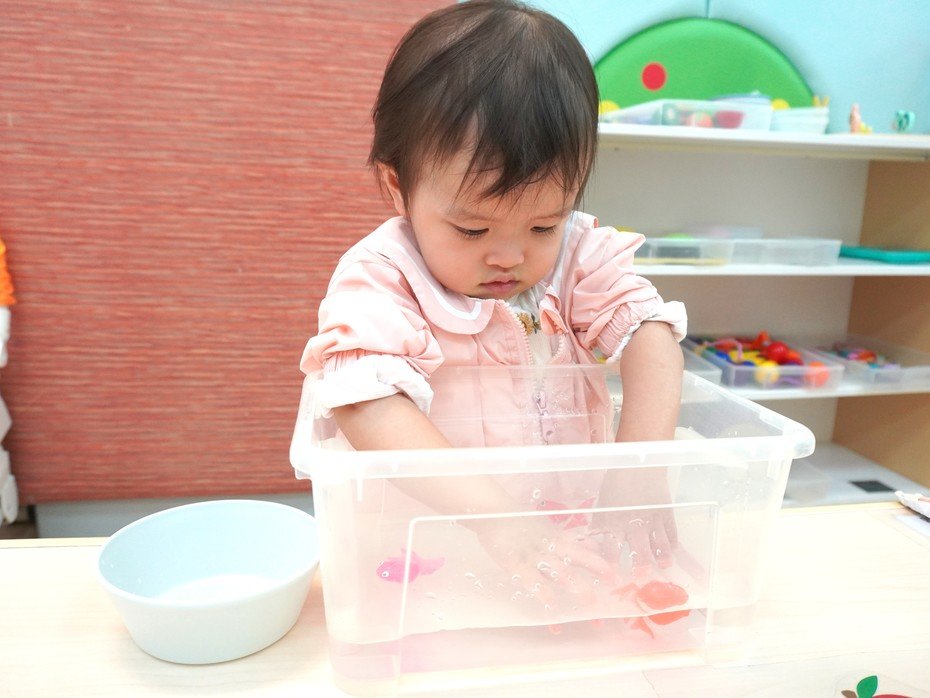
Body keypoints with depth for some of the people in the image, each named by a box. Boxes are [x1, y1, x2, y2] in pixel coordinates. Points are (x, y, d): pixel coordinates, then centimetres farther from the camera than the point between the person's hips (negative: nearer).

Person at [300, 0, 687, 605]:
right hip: (425, 529, -2)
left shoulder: (579, 253, -3)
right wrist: (498, 514, -41)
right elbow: (370, 405, -31)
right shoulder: (380, 278, -17)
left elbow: (649, 329, -13)